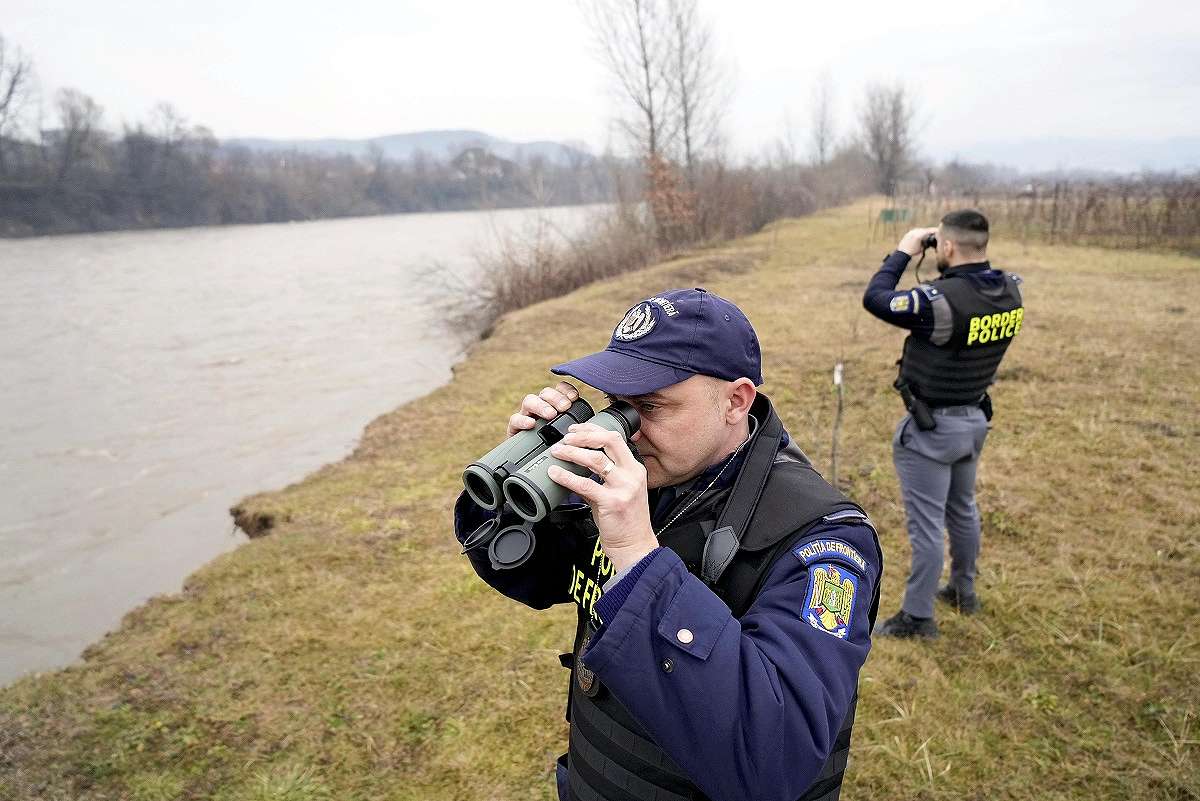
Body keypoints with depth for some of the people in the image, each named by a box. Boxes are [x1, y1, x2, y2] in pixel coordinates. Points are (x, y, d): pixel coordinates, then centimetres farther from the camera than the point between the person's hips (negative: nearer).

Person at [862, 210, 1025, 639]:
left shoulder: (941, 299, -28)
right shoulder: (1010, 290, -5)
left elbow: (875, 298, -18)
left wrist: (903, 251, -7)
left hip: (931, 428, -8)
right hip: (975, 418, 8)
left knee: (926, 523, 2)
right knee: (962, 509, 24)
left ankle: (917, 617, 15)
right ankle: (963, 590, 42)